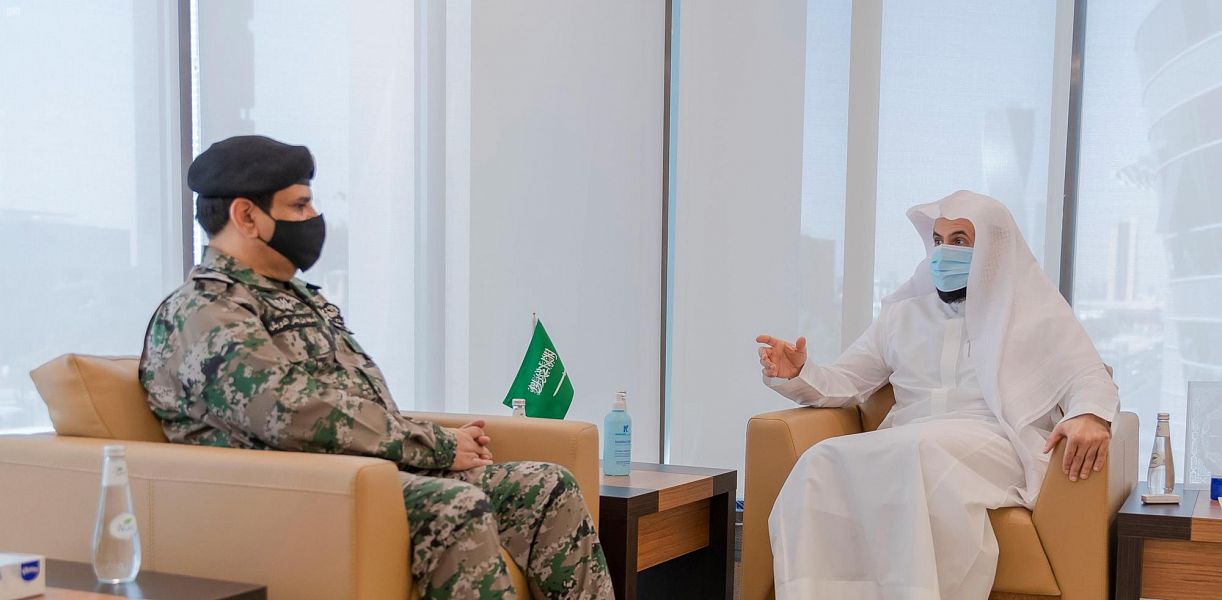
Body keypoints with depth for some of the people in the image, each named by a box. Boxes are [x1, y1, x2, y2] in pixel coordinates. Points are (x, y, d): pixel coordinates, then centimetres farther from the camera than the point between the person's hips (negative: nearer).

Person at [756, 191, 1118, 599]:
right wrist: (797, 376, -1)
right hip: (907, 451, 4)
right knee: (824, 462, -29)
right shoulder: (903, 314, 25)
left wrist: (1089, 415, -21)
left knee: (920, 449, -38)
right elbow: (845, 382, 22)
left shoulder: (1036, 313, 15)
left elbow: (1089, 380, 5)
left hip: (996, 448, -3)